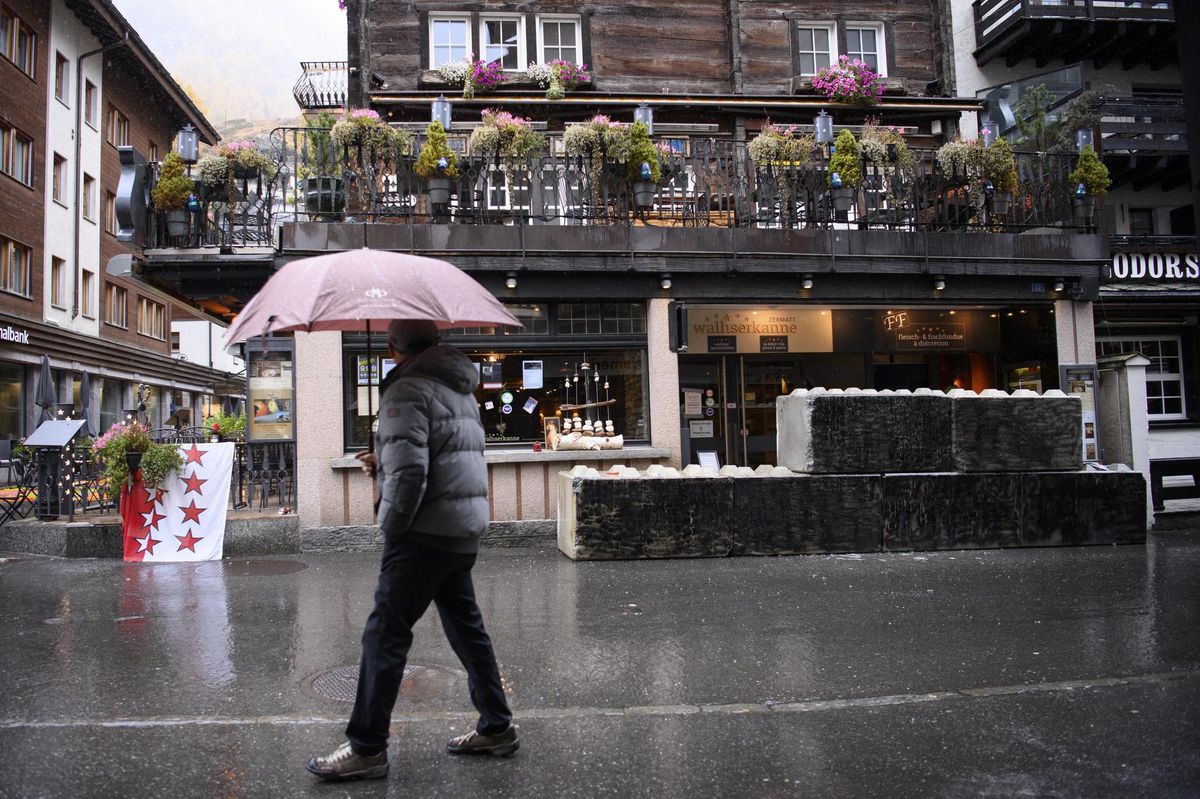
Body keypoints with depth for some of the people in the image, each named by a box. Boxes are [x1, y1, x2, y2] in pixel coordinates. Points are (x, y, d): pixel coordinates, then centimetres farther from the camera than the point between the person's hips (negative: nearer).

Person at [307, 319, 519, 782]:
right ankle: (497, 728, 25)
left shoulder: (406, 391, -12)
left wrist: (389, 524, -8)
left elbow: (408, 471, -22)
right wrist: (383, 462, 20)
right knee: (466, 628, 17)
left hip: (426, 535, -9)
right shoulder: (461, 391, 15)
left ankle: (366, 749, 6)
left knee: (385, 635, -1)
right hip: (466, 531, 9)